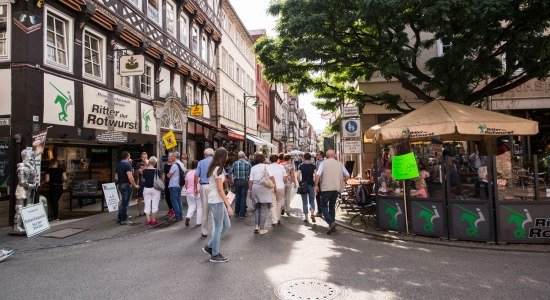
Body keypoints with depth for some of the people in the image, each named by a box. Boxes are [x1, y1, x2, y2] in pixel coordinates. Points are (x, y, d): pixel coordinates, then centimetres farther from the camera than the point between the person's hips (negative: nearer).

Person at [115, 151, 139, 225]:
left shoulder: (119, 164, 12)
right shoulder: (127, 164, -15)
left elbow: (116, 177, 17)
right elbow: (130, 177, -22)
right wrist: (135, 185, -14)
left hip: (120, 185, 9)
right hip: (126, 185, -9)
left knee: (122, 202, 18)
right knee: (125, 202, -3)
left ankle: (120, 218, 24)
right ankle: (124, 220, 3)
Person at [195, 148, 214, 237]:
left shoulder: (201, 162, 7)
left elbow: (196, 176, 0)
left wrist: (195, 188, 7)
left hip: (204, 187, 1)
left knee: (205, 210, 9)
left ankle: (204, 231, 16)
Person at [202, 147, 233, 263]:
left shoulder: (213, 168, 13)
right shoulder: (218, 169, -16)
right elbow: (220, 189, -18)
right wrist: (229, 205, -18)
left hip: (218, 201, 9)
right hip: (216, 202, -9)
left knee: (227, 225, 14)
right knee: (218, 228, 2)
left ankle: (209, 246, 22)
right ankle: (215, 255, 16)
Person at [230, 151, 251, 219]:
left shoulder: (234, 163, 2)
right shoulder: (248, 164, -1)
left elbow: (231, 173, 3)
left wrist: (233, 181, 12)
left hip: (237, 181, 2)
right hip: (245, 182, -2)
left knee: (237, 196, 16)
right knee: (243, 197, 2)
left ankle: (237, 211, 26)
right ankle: (242, 214, 4)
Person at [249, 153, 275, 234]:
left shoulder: (253, 168, 7)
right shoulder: (266, 166, 0)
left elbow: (250, 181, 3)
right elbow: (271, 177, -8)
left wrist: (250, 190, 10)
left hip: (255, 187, 3)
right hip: (264, 187, -3)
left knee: (257, 207, 18)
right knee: (263, 208, 4)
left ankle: (257, 226, 9)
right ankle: (262, 229, 8)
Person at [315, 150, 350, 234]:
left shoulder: (324, 163, 2)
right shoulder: (339, 164, 12)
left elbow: (318, 175, -8)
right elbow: (347, 176, 12)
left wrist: (316, 185, 1)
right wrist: (341, 182, 26)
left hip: (326, 188, -4)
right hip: (337, 188, 4)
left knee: (323, 206, 4)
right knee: (332, 206, 17)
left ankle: (331, 222, -14)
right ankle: (332, 225, 17)